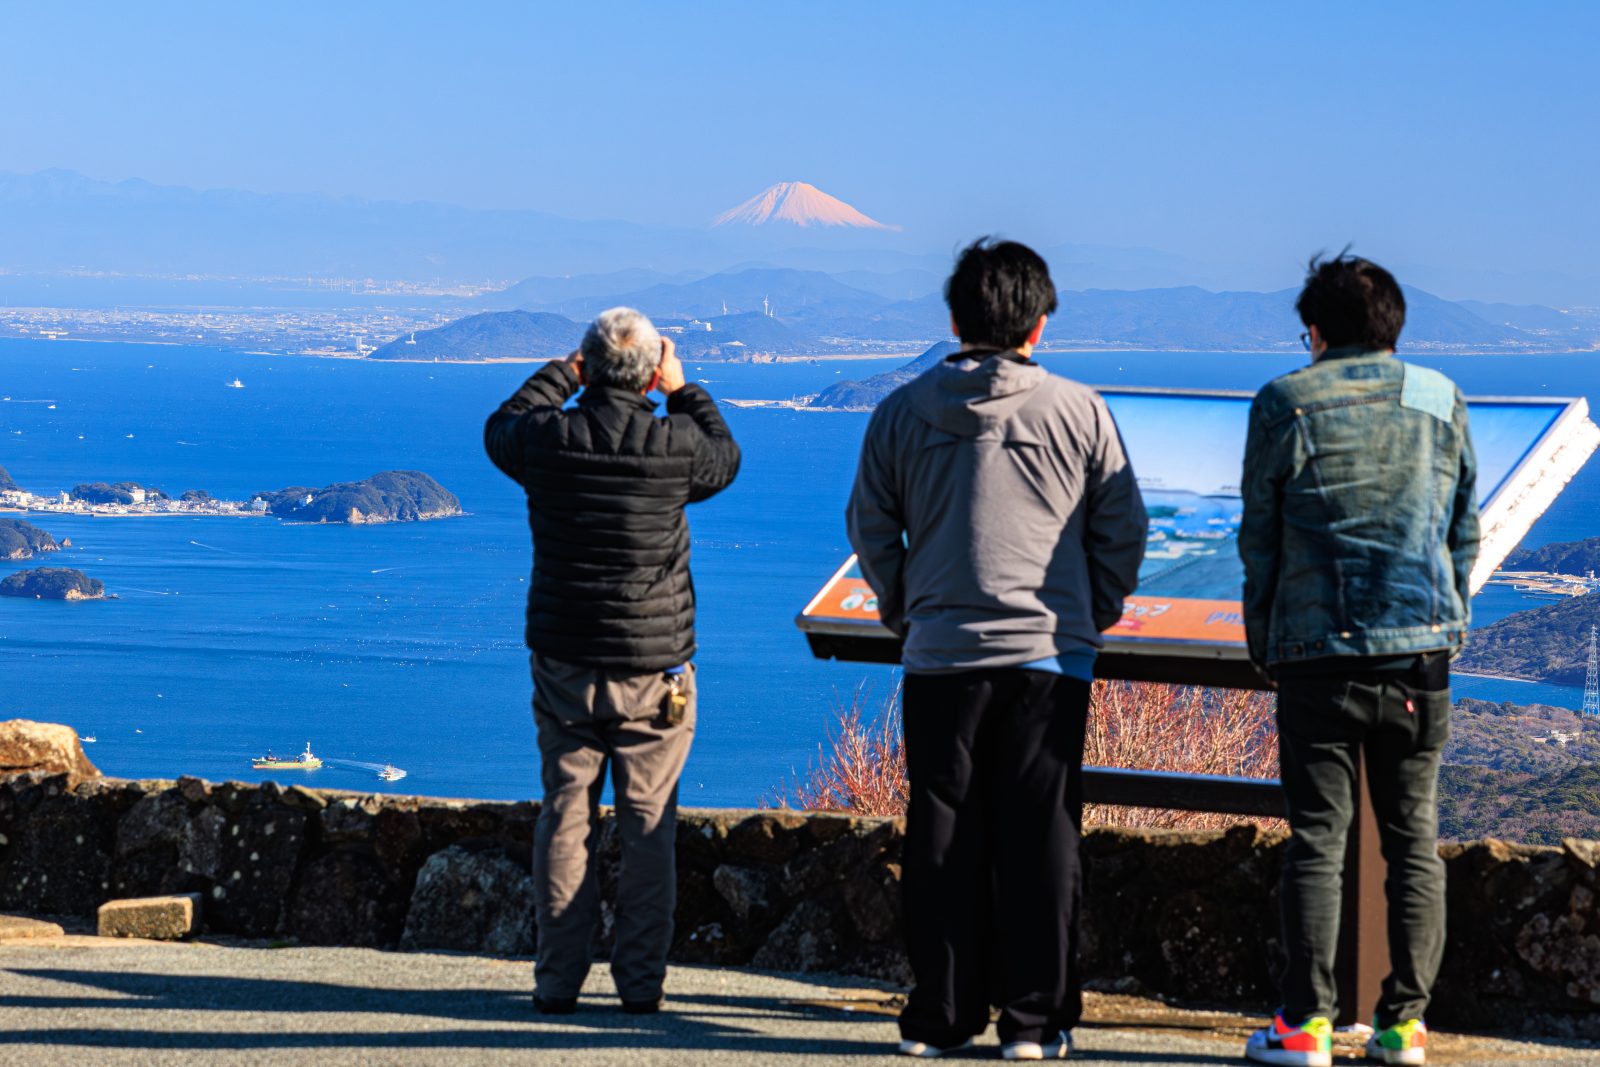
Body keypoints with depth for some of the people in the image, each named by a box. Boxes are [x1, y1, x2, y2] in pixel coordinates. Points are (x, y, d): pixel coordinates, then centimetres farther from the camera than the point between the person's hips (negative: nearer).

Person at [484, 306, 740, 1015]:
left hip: (565, 668, 1)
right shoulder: (677, 446, -10)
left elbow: (501, 429, 18)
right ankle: (640, 981, 8)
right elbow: (725, 458, 15)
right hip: (655, 669, -1)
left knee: (565, 821, 8)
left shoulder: (549, 439, -7)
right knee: (649, 826, 6)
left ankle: (558, 980, 9)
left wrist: (560, 375, 25)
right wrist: (682, 390, 23)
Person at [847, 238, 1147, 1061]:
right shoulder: (1078, 412, -1)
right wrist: (1095, 617, 17)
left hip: (939, 655, 1)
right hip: (1050, 654, -1)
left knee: (942, 839, 6)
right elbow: (1123, 529, 3)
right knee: (1040, 839, 3)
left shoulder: (902, 412, 3)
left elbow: (870, 527, 8)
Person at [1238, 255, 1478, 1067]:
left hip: (1320, 657, -2)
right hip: (1422, 651, 2)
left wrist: (1264, 645, 11)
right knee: (1413, 838, 8)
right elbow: (1465, 531, 12)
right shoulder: (1441, 401, 9)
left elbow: (1259, 537, 2)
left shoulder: (1286, 404, -1)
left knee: (1317, 838, 1)